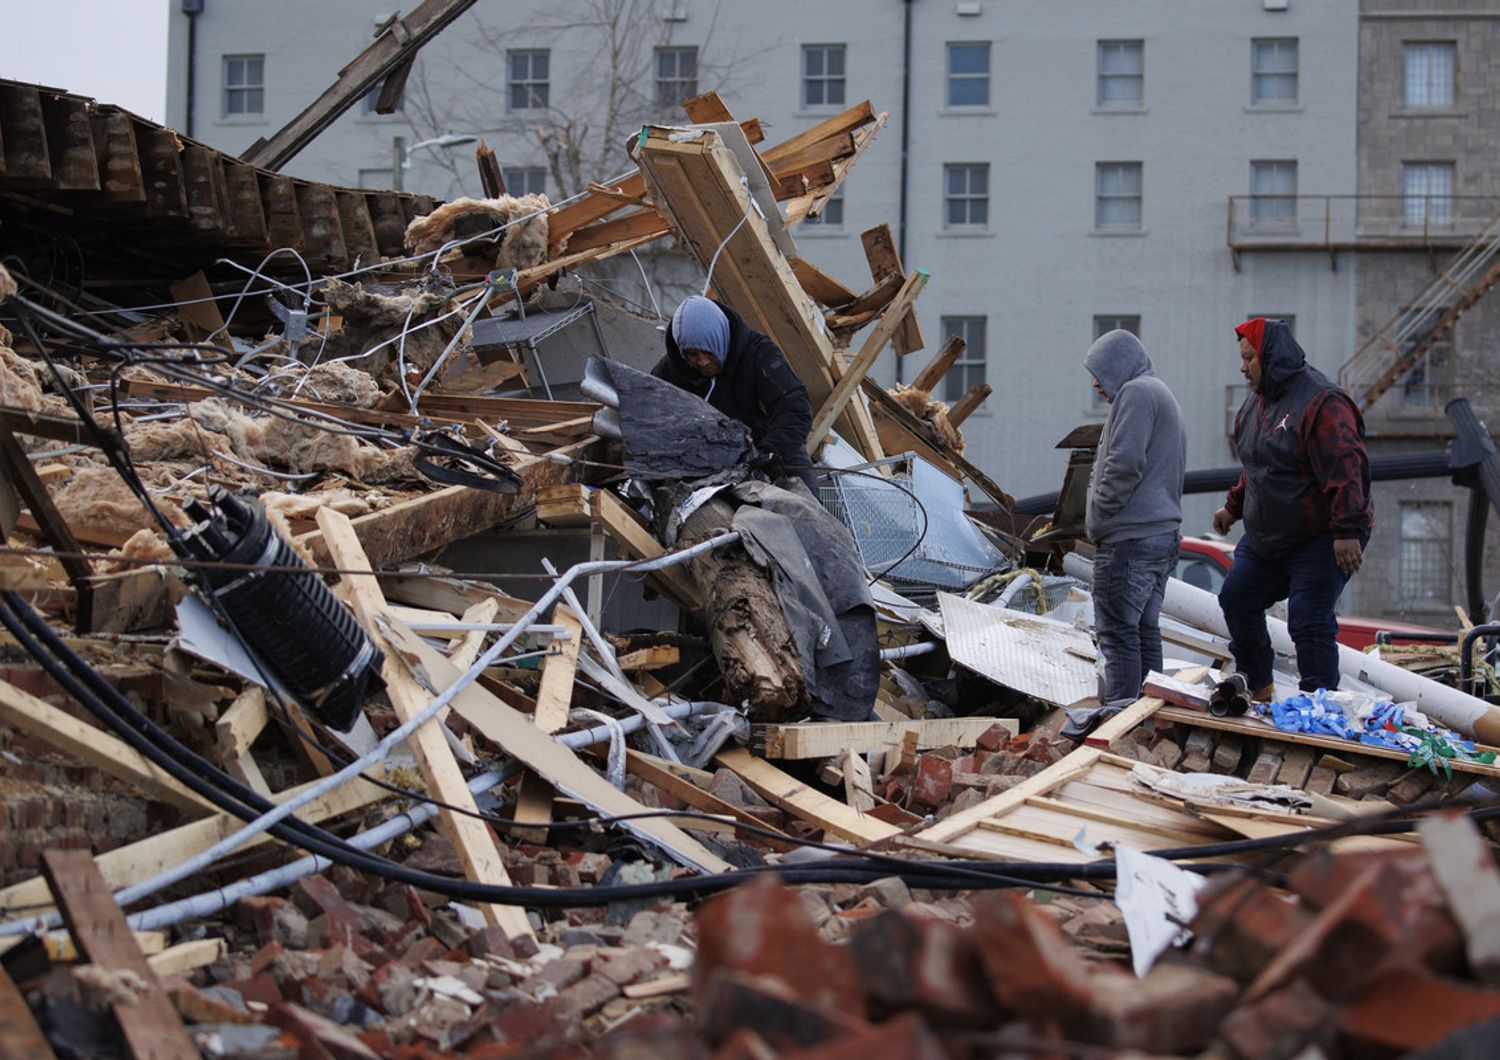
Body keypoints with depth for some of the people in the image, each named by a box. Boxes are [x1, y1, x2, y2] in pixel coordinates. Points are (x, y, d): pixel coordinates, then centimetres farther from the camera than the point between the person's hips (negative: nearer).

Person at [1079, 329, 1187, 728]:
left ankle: (1120, 710, -12)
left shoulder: (1136, 393, -9)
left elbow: (1124, 466, -19)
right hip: (1164, 533, 10)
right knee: (1146, 630, 13)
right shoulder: (1163, 396, 23)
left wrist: (1096, 519, -9)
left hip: (1129, 538, -10)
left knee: (1117, 632, -9)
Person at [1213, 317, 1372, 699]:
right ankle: (1258, 688, 31)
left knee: (1310, 623, -12)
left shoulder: (1322, 402, -21)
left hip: (1321, 541, -10)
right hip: (1265, 539, 10)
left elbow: (1346, 469, -27)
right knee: (1237, 600, 15)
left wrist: (1347, 531, -31)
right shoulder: (1256, 403, 9)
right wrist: (1234, 505, 25)